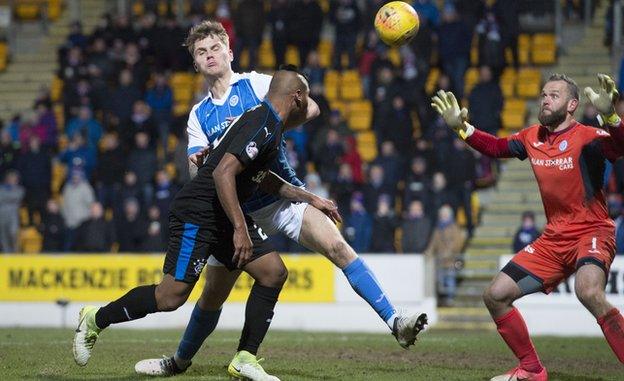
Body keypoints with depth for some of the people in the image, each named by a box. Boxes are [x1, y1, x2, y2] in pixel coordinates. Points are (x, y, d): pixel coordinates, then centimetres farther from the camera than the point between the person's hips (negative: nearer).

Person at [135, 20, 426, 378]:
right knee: (213, 294, 6)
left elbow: (310, 108, -10)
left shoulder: (256, 84, 1)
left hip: (282, 195, -3)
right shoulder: (198, 115, 12)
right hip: (238, 211, 3)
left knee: (337, 246, -24)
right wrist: (200, 162, -18)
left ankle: (395, 321, -28)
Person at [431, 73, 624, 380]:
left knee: (588, 292, -38)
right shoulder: (533, 137, 7)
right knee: (495, 296, 5)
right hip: (553, 238, 8)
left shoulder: (586, 138, -14)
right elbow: (497, 147, 25)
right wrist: (461, 128, 13)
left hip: (592, 232, -8)